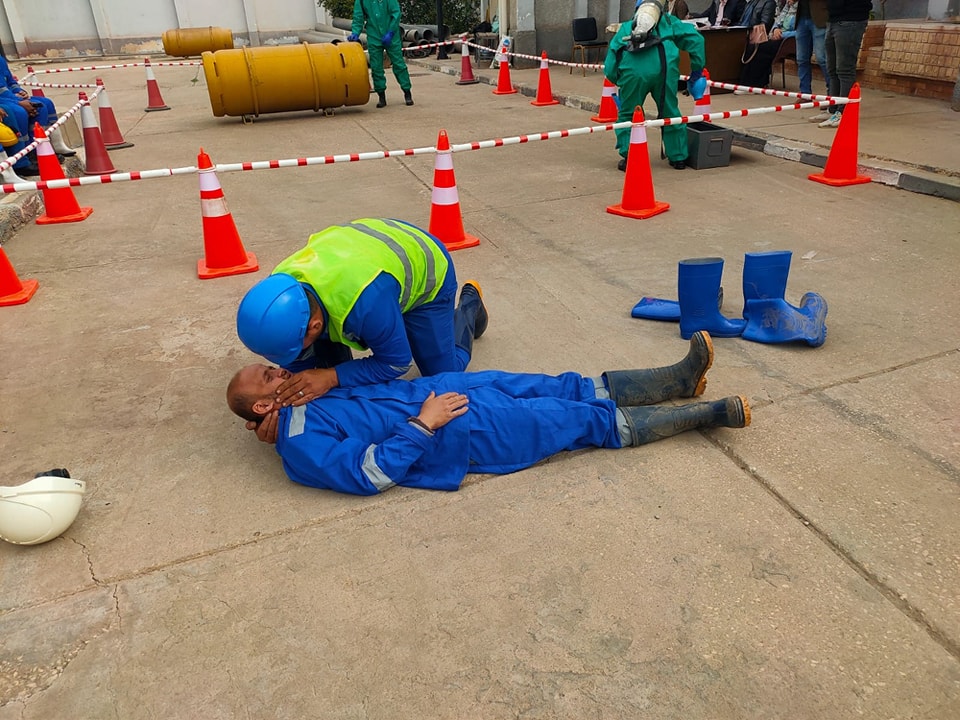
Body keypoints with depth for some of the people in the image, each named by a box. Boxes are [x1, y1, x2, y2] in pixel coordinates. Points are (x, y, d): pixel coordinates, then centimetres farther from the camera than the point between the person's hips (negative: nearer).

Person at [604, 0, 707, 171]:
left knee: (627, 115, 18)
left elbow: (609, 68, 23)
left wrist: (621, 83, 36)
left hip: (631, 69, 0)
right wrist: (697, 69, 24)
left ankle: (628, 158, 16)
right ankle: (678, 158, 25)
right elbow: (695, 38, 19)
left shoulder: (624, 28, 34)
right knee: (670, 114, 16)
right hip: (663, 65, 0)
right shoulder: (668, 22, 33)